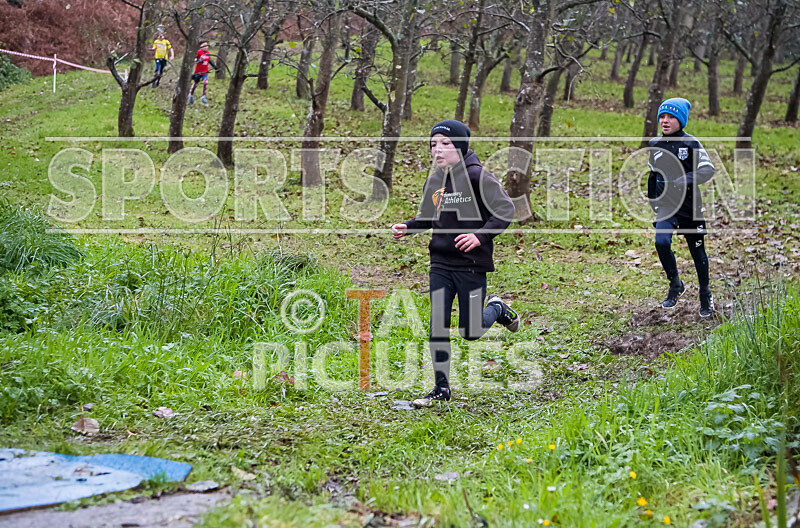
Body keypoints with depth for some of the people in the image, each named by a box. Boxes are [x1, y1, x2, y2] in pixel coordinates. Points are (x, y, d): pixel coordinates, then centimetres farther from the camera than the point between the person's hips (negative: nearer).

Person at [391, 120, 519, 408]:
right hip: (440, 264, 5)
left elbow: (506, 210, -11)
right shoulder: (433, 181, 8)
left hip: (472, 265, -5)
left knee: (470, 332, 1)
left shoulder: (477, 176, -12)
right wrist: (407, 227, 3)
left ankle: (497, 309, 33)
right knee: (438, 326, 1)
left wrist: (481, 236, -23)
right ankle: (442, 389, 12)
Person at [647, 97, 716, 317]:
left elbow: (709, 169, -14)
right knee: (661, 242, -22)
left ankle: (705, 296, 28)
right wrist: (652, 203, 20)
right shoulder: (654, 145, 5)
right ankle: (675, 285, 2)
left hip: (689, 205, -2)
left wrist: (685, 179, -30)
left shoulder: (691, 143, -7)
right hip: (666, 205, 2)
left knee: (697, 251, 7)